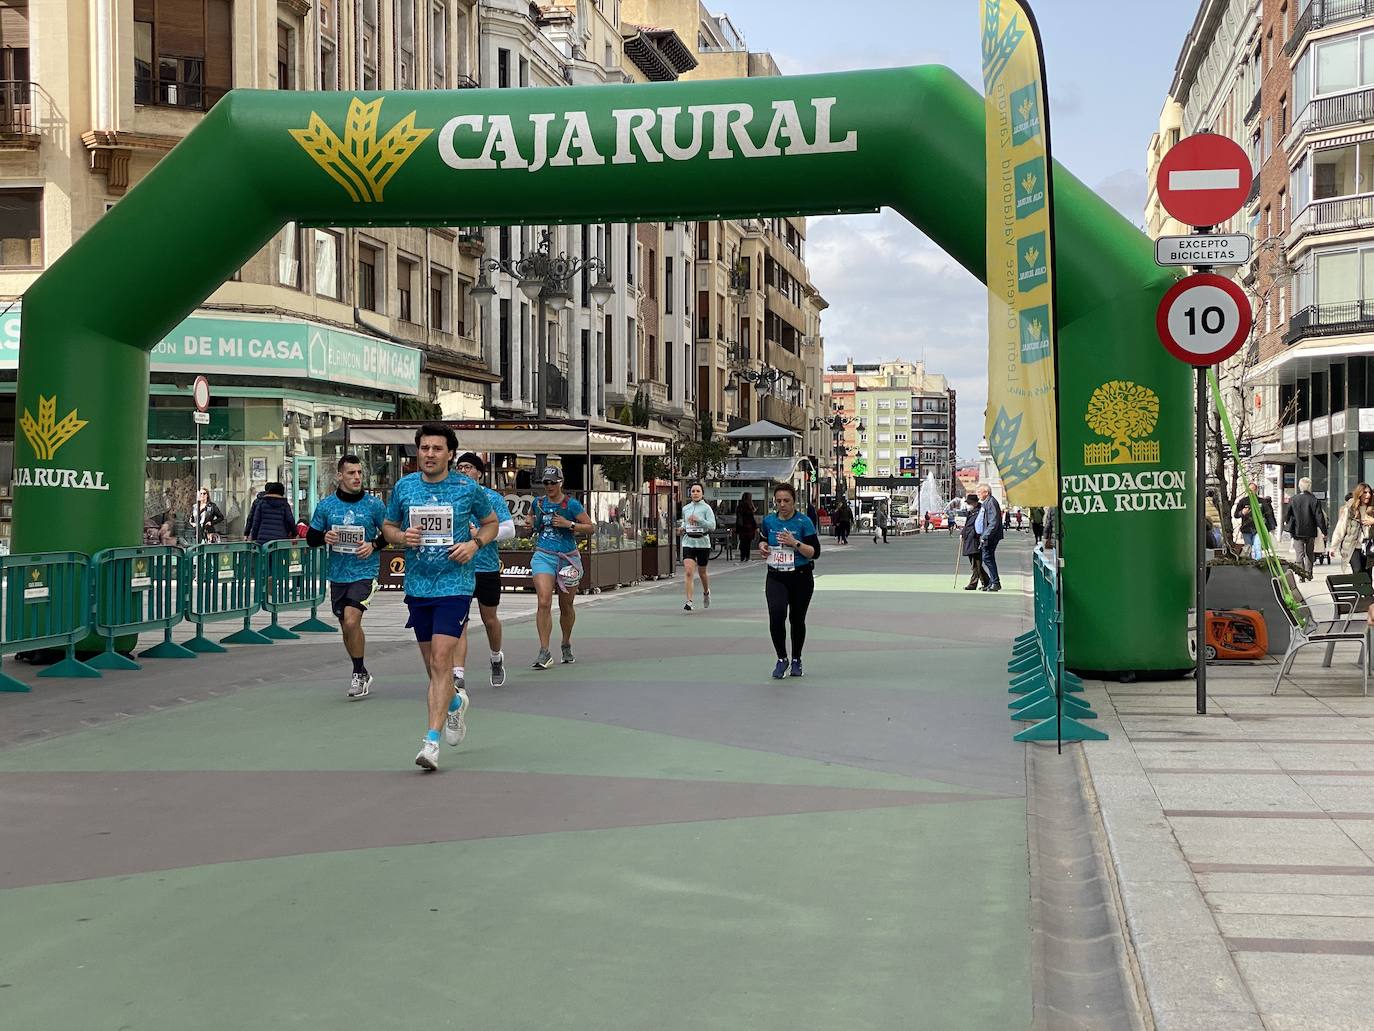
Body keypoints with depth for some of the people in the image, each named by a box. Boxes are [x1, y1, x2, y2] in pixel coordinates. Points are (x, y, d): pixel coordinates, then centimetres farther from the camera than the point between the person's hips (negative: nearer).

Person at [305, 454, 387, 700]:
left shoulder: (374, 504, -2)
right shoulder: (325, 506, 3)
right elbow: (311, 537, 9)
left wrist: (373, 545, -11)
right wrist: (324, 537, -13)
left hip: (365, 572, -4)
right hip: (337, 575, 4)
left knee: (351, 621, -20)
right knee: (346, 627, 12)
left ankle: (359, 674, -4)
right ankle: (361, 674, 30)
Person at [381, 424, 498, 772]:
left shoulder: (467, 488, -3)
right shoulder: (403, 487, 3)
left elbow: (491, 522, 12)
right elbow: (388, 526, 16)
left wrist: (474, 543, -7)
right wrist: (401, 537, -7)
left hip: (454, 584, -4)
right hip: (417, 584, 4)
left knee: (441, 659, -14)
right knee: (431, 662, 13)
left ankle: (431, 742, -14)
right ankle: (455, 701, 45)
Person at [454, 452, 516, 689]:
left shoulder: (492, 497, 0)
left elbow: (509, 530, -5)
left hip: (487, 567, -1)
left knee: (489, 619, 13)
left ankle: (497, 658, 41)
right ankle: (458, 674, -16)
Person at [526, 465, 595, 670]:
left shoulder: (571, 504, -4)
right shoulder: (538, 503, 7)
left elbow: (591, 528, -4)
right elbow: (531, 515, 30)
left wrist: (569, 524, -17)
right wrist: (531, 524, 9)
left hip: (568, 559, -1)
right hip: (543, 557, 1)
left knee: (566, 606, 12)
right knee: (544, 603, -16)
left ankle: (566, 645, 34)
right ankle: (544, 652, -17)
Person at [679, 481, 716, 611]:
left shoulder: (706, 508, -5)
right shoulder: (685, 508, 8)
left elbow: (712, 526, -13)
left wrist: (698, 520, -24)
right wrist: (682, 528, 4)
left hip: (703, 542, -2)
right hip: (688, 543, 2)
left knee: (702, 572, 14)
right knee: (689, 572, -13)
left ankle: (706, 592, 44)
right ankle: (689, 602, -15)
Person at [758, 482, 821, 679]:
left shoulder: (804, 522, -9)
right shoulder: (768, 520, 3)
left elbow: (815, 552, -12)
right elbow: (763, 538, 24)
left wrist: (795, 543, -24)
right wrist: (763, 546, 1)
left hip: (801, 578, -2)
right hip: (776, 577, 2)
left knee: (797, 619, 10)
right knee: (776, 615, -19)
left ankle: (796, 660, 31)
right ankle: (781, 659, -2)